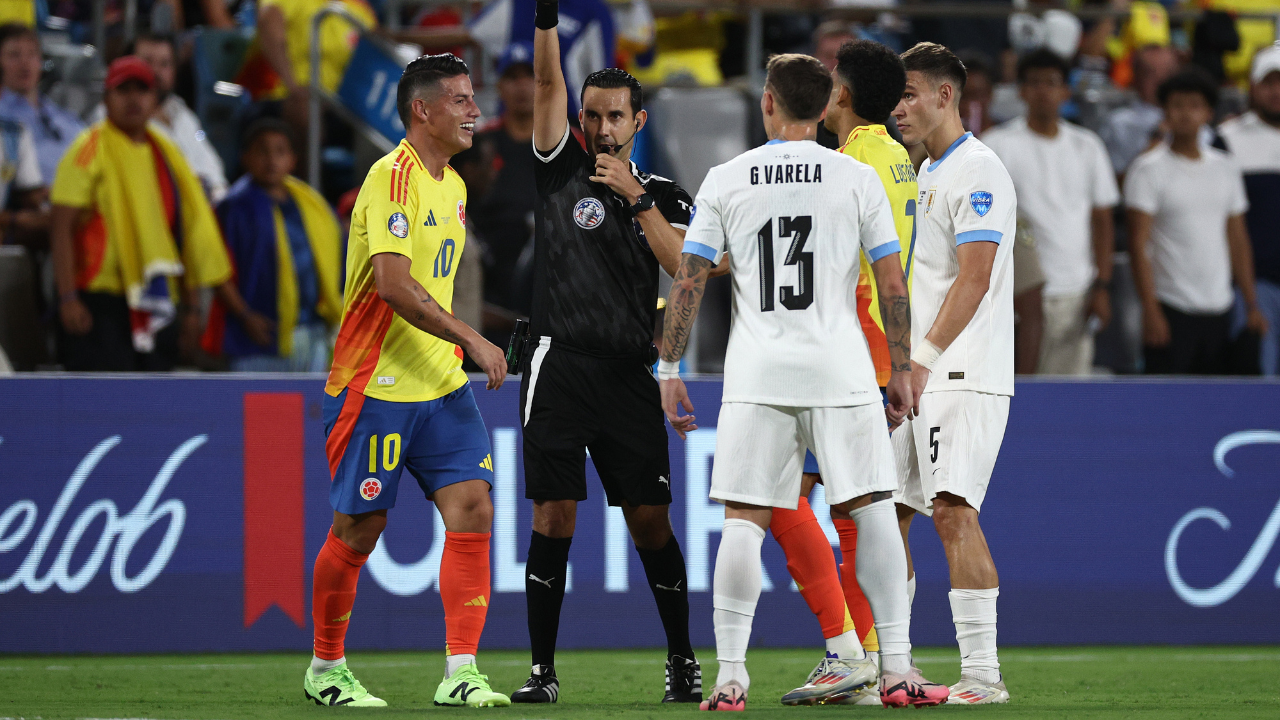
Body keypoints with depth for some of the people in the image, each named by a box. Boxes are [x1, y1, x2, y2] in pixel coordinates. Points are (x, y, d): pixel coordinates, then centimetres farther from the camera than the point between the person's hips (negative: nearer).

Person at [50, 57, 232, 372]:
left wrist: (192, 307, 14)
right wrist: (68, 297, -17)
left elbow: (191, 232, 18)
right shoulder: (90, 150, -2)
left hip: (157, 304, 6)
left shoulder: (167, 154, 15)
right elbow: (61, 227, -8)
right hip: (101, 306, -6)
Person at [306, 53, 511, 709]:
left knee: (472, 509, -6)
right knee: (359, 529, 1)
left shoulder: (453, 186, 14)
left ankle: (460, 674, -6)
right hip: (375, 385, -8)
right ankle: (325, 668, 18)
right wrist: (471, 340, -23)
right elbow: (394, 285, -24)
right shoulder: (392, 177, -15)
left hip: (441, 385, 8)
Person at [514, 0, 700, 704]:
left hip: (628, 373, 1)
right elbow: (548, 83, -3)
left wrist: (637, 198, -10)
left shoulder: (664, 195, 12)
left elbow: (684, 265, -4)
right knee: (553, 515, -4)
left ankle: (682, 659, 15)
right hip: (559, 362, -1)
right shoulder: (562, 169, 8)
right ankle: (542, 668, 1)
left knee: (650, 520, 3)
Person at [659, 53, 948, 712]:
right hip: (840, 372, 0)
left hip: (756, 376, 1)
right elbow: (892, 284, 1)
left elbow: (688, 280, 2)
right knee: (872, 513, 4)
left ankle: (730, 676, -3)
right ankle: (897, 669, 0)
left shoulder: (726, 180, 3)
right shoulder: (857, 179, 2)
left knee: (743, 521, 2)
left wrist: (668, 369, 7)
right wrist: (901, 371, 9)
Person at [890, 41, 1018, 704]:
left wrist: (924, 359, -21)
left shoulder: (977, 172, -10)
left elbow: (975, 279, -18)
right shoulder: (925, 174, 19)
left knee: (952, 510, -18)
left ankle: (982, 673, -19)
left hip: (963, 375, -10)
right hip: (916, 375, 10)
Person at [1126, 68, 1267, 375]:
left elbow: (1238, 239, 16)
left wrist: (1252, 305, 11)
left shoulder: (1225, 168, 12)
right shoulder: (1149, 169, -4)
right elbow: (1139, 244, -8)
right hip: (1171, 310, -5)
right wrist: (1151, 311, -16)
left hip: (1218, 311, 5)